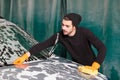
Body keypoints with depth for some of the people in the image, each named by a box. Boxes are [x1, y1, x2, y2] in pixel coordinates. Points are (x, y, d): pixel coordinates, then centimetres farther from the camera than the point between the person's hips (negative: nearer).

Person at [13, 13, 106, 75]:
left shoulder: (84, 33, -29)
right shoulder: (60, 35, -20)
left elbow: (102, 48, -33)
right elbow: (43, 44, -21)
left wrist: (94, 67, -46)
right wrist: (26, 55, -32)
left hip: (90, 66, -3)